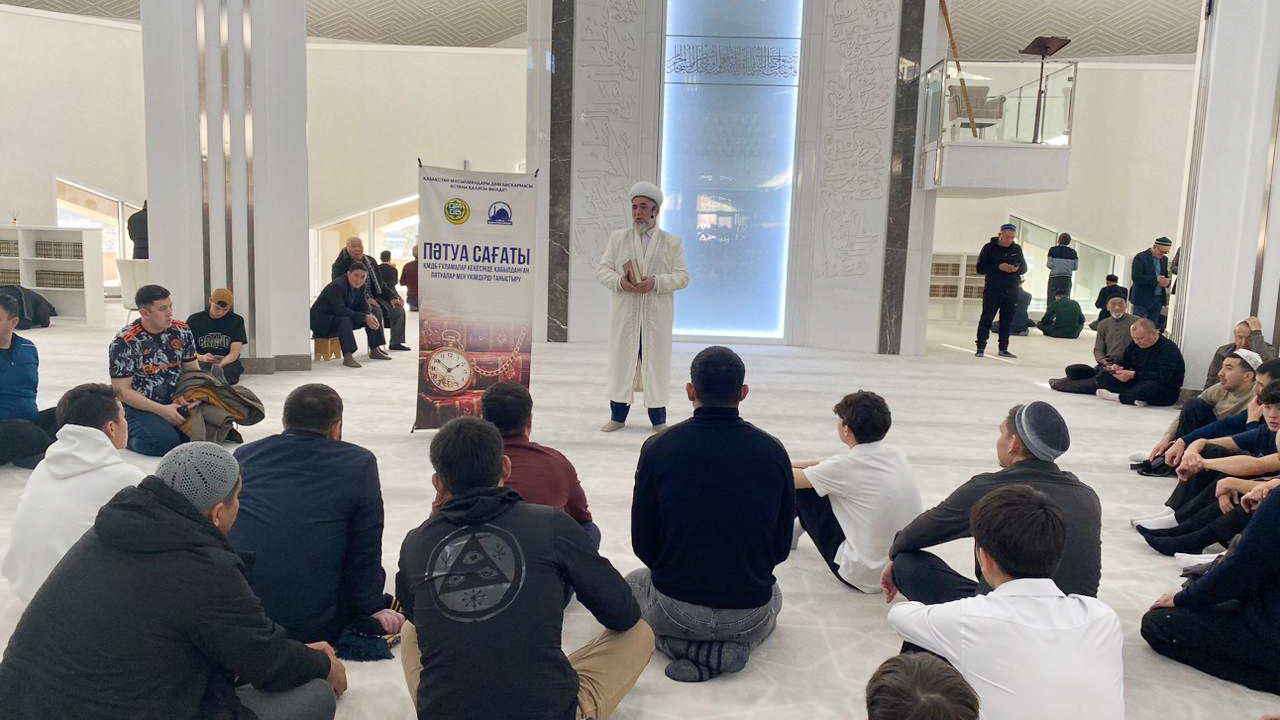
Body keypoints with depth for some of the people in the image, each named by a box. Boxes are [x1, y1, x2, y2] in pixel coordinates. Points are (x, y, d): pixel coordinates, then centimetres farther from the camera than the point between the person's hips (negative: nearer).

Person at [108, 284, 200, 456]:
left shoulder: (182, 331, 1)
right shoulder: (124, 342, -13)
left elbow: (193, 370, 9)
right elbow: (122, 390, -12)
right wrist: (161, 410, -21)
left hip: (175, 402, 4)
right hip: (139, 407, -4)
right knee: (165, 442, -30)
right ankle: (127, 435, 2)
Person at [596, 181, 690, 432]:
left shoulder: (672, 242, 6)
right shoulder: (618, 238, 9)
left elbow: (683, 277, 0)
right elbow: (602, 270, 7)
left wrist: (656, 282, -16)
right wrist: (619, 281, -14)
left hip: (656, 316, -1)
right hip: (624, 313, 1)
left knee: (656, 360, 2)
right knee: (622, 359, 4)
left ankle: (658, 419, 13)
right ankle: (618, 415, 15)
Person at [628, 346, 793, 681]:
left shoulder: (659, 448, -12)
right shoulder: (773, 451, -8)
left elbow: (643, 544, -3)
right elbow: (782, 546, 2)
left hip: (676, 608, -1)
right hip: (749, 614, 2)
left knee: (633, 583, 33)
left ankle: (681, 645, 4)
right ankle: (739, 644, 5)